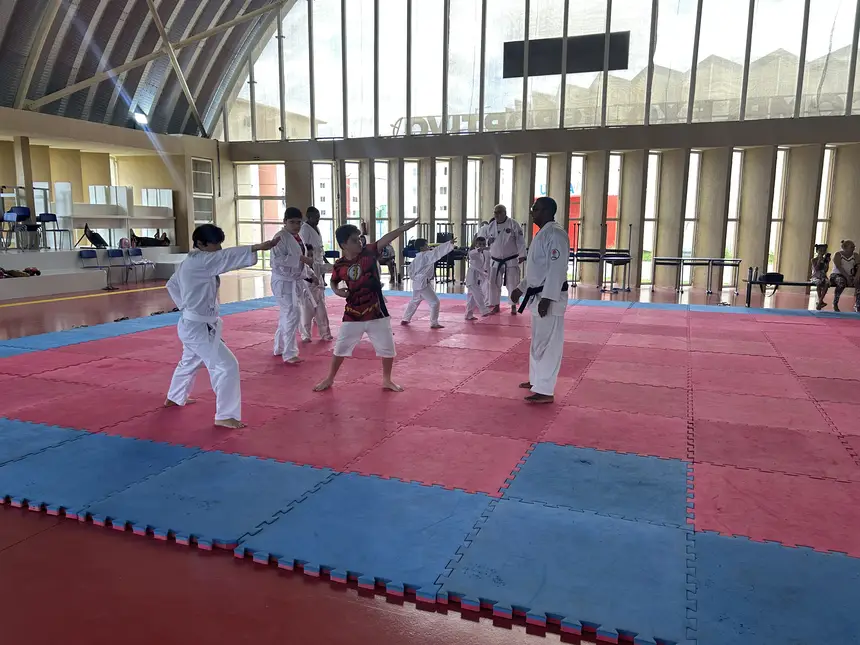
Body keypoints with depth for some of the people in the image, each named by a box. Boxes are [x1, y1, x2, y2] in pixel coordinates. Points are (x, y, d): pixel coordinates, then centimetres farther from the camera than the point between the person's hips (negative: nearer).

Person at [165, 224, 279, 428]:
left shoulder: (190, 263, 8)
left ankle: (174, 398, 53)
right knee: (227, 366, -11)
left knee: (189, 362, 31)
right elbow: (227, 257, -37)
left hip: (192, 324, 11)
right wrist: (259, 247, -46)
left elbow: (172, 285, 21)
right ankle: (225, 416, -5)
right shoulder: (199, 262, -23)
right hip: (198, 328, -11)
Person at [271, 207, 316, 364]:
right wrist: (301, 258, -27)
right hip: (284, 282, -9)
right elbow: (277, 259, -26)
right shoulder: (281, 237, -15)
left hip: (296, 282, 9)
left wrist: (310, 274, 14)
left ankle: (280, 348, 31)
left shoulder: (298, 238, 12)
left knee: (286, 315, 17)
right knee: (292, 315, -14)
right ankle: (289, 353, -7)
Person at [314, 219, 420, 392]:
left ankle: (387, 380, 28)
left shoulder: (369, 252, -7)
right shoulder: (339, 265, -4)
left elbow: (387, 238, -19)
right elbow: (333, 281, 16)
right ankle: (330, 379, 30)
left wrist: (406, 226, -29)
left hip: (376, 312, 0)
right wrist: (337, 291, -6)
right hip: (353, 313, 0)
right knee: (341, 347, 11)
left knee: (387, 347, 6)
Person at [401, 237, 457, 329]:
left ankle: (405, 320, 34)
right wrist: (450, 243, -27)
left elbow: (411, 268, 21)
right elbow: (438, 251, -24)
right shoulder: (426, 255, -14)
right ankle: (434, 323, -3)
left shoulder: (418, 257, 13)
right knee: (435, 302, -5)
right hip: (423, 283, -10)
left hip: (417, 283, 10)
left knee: (414, 301, 25)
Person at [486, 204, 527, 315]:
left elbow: (520, 240, -12)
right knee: (493, 283, 6)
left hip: (511, 260, -4)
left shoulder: (513, 224, -10)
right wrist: (488, 241, -8)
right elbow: (485, 238, 15)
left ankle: (513, 306, 15)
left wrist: (522, 255, -17)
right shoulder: (491, 225, 3)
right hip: (495, 260, 4)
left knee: (512, 284, 1)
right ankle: (496, 306, 21)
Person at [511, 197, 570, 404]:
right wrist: (521, 288, 23)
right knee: (538, 341, 19)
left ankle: (545, 391, -1)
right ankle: (537, 379, 32)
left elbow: (557, 269, -23)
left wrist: (547, 298, -27)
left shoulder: (555, 234, -17)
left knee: (548, 343, -6)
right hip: (538, 295, 11)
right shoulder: (543, 233, 16)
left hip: (550, 298, -11)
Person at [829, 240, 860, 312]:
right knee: (842, 282, -38)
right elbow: (839, 267, -16)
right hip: (837, 274, -4)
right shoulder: (838, 254, -3)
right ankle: (835, 304, -26)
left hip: (850, 276, 4)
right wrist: (847, 277, -26)